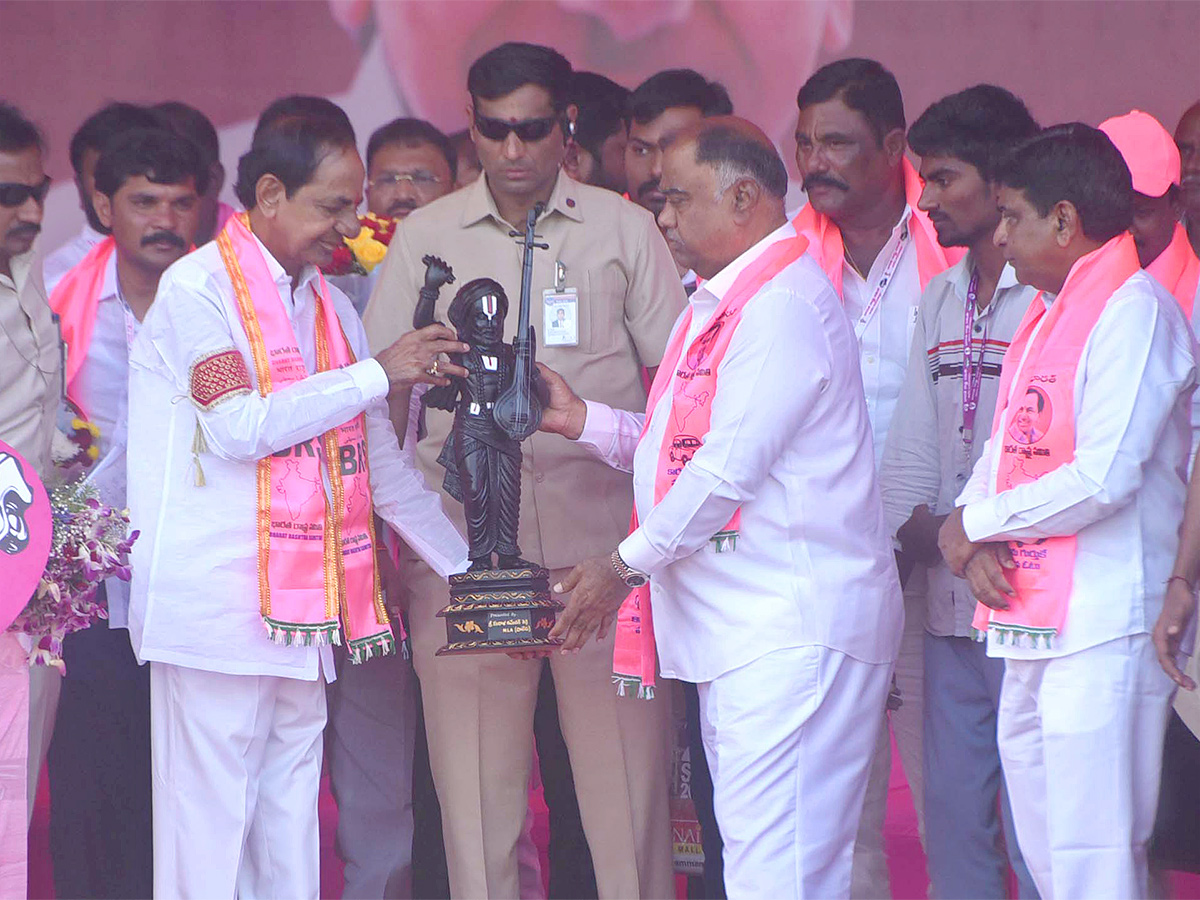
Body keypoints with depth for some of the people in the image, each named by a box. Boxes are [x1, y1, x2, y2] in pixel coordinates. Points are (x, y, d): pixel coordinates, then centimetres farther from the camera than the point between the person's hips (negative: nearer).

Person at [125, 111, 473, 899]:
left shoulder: (331, 306, 17)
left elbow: (382, 465, 22)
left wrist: (471, 570, 20)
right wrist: (378, 374, -12)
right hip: (216, 610, -7)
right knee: (211, 830, -6)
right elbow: (242, 427, -17)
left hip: (302, 615, 7)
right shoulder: (197, 288, -4)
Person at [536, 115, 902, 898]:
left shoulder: (782, 306, -15)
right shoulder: (724, 304, 20)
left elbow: (730, 467, -19)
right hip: (738, 629, 11)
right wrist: (583, 420, 13)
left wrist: (626, 565, -13)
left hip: (790, 632, -11)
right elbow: (686, 445, 24)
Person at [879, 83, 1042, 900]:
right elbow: (912, 445, 16)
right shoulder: (940, 298, 17)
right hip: (949, 610, 8)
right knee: (953, 818, 10)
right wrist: (902, 538, 2)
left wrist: (964, 528, -10)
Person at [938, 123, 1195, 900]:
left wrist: (976, 523, -7)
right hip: (1033, 631, 9)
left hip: (1101, 631, -9)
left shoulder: (1134, 309, -10)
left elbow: (1104, 478, -19)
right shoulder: (1045, 317, 19)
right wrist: (979, 539, -3)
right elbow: (1003, 450, 19)